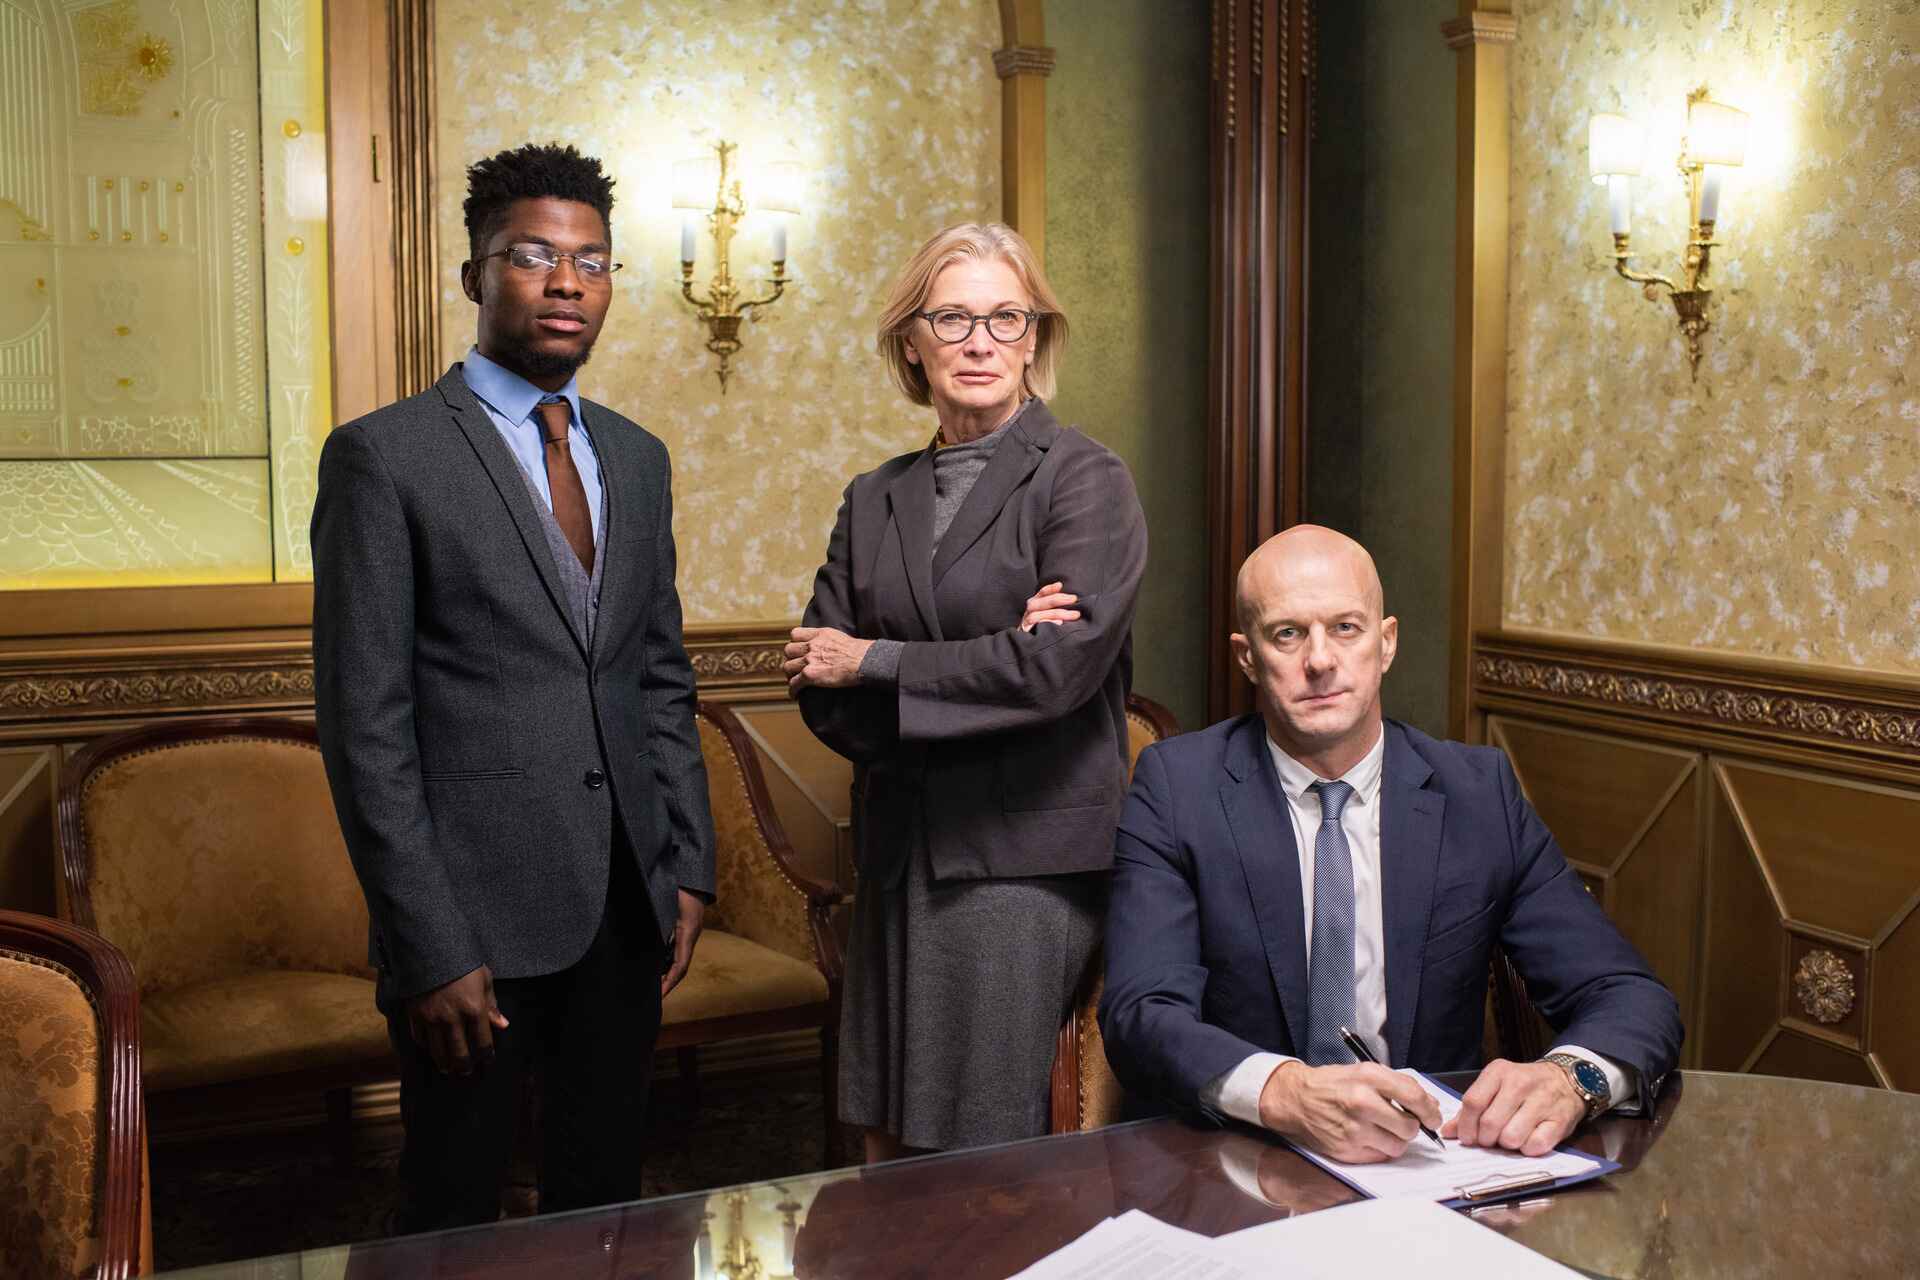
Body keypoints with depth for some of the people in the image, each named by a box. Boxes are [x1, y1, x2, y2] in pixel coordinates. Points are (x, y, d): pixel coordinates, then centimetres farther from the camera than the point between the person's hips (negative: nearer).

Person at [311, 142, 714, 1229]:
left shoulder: (637, 458, 11)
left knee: (606, 1200, 16)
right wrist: (430, 948, -14)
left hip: (628, 906, 5)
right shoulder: (386, 456, -7)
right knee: (457, 1219, 10)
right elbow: (366, 724, -11)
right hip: (479, 906, -5)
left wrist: (689, 866, 8)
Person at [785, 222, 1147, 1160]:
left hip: (1023, 860, -5)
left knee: (987, 1172, 0)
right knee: (888, 1158, 11)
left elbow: (1058, 668, -16)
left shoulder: (1086, 482, -3)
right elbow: (822, 694, 3)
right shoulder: (874, 500, 11)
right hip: (899, 856, 5)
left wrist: (873, 662, -7)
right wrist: (984, 663, -13)